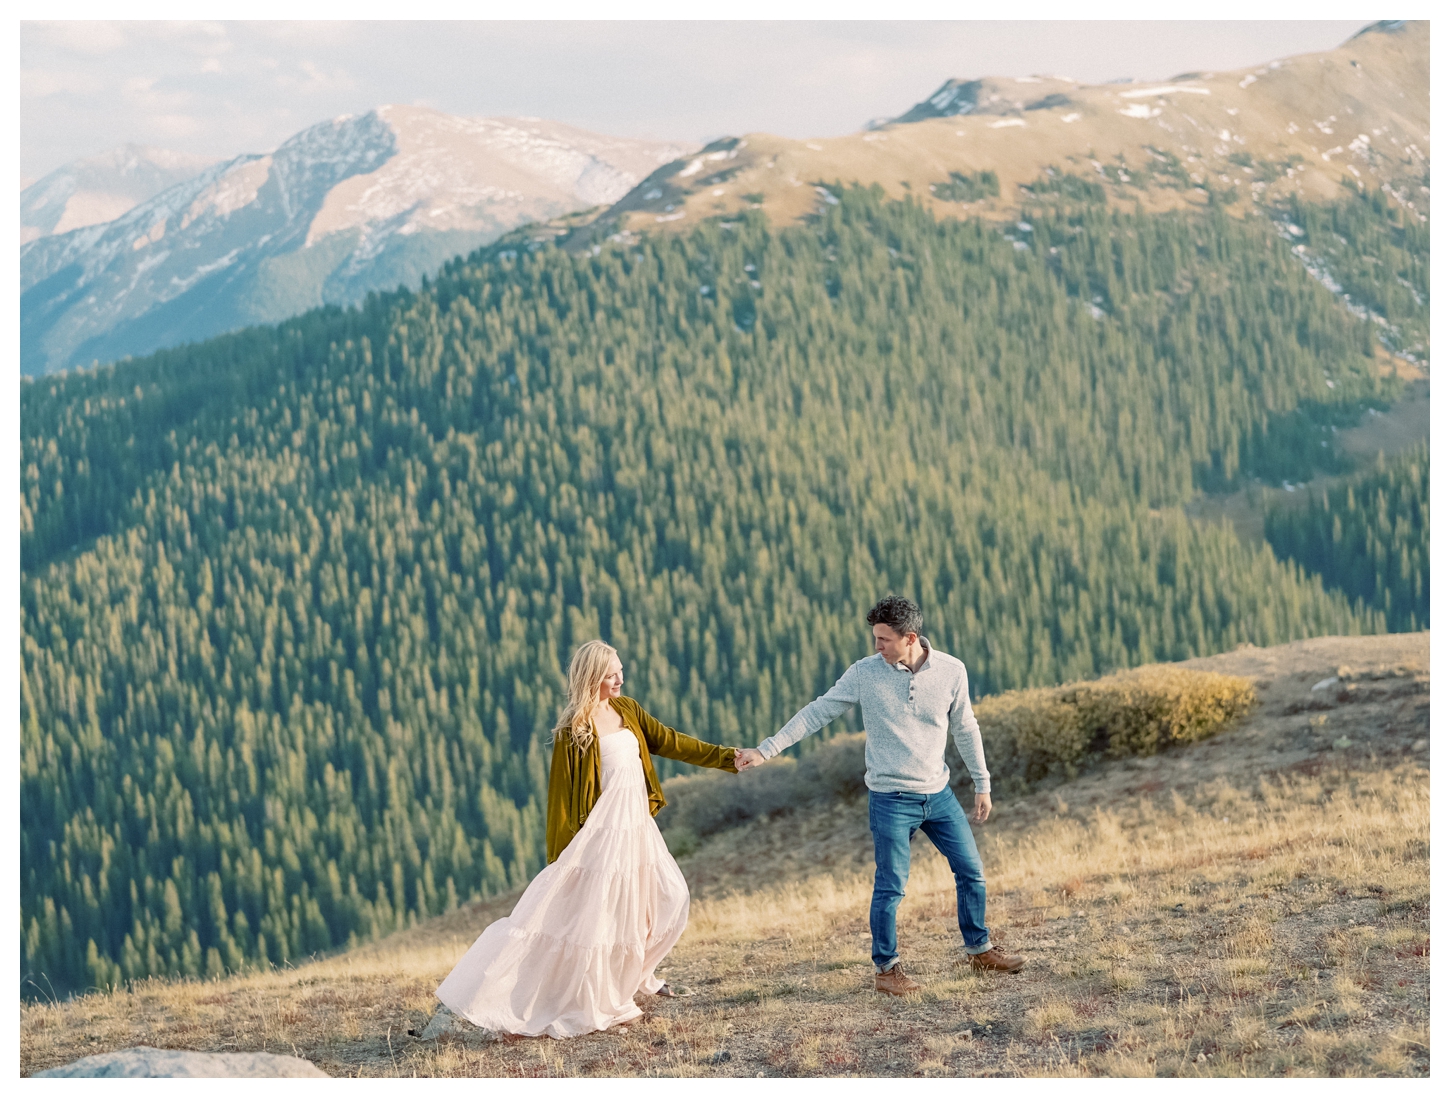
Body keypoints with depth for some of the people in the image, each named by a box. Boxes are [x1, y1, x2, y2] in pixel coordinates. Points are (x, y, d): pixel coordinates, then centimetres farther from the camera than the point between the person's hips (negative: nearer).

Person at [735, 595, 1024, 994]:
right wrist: (765, 750, -10)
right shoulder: (865, 673, -10)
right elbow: (816, 713, -7)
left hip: (939, 794, 3)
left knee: (971, 872, 10)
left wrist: (982, 784, 11)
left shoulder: (951, 671, -5)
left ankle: (980, 949, 29)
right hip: (891, 799, -3)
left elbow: (965, 729, 7)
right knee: (891, 888, -2)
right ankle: (886, 969, 12)